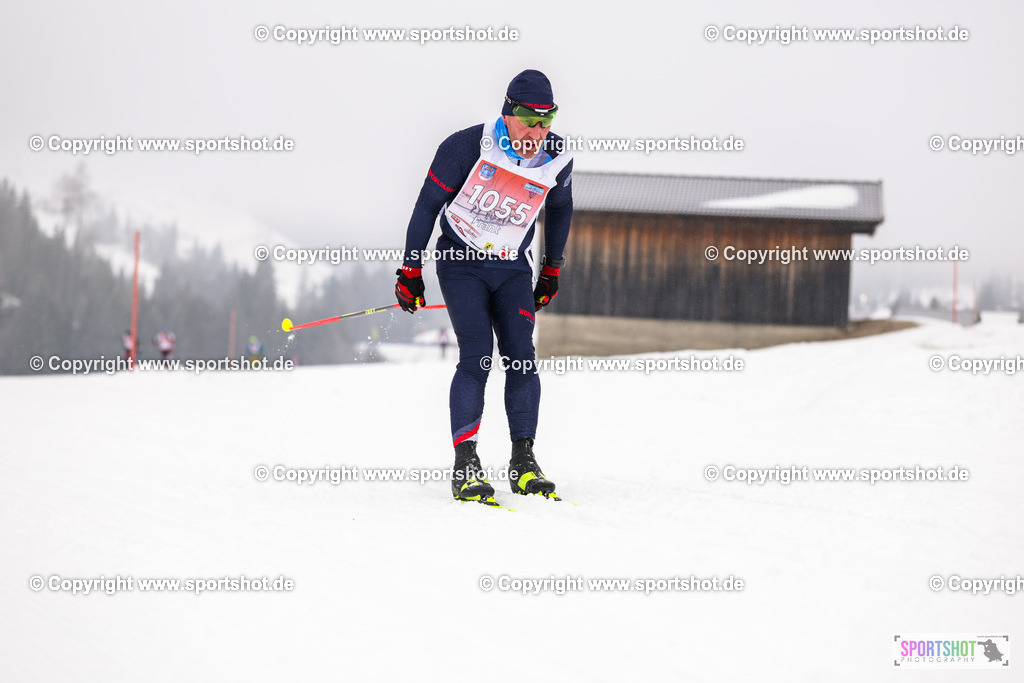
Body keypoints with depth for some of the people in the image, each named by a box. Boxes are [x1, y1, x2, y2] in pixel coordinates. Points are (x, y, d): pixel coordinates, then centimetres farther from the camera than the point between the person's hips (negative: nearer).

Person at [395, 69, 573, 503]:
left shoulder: (556, 160, -9)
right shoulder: (466, 147, -20)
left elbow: (559, 207, 13)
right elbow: (428, 204, -8)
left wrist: (552, 270, 17)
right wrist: (411, 270, -6)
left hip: (513, 268, 3)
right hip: (461, 261, -3)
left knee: (521, 356, -9)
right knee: (477, 356, -17)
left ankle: (523, 462, -3)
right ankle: (465, 465, -17)